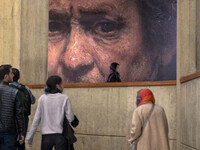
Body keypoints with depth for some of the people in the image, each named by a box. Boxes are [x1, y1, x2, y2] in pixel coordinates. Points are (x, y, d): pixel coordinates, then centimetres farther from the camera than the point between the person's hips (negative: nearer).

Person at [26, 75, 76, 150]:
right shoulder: (64, 98, -5)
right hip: (60, 135, -2)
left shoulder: (42, 98, 1)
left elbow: (36, 119, 2)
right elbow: (70, 118, -5)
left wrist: (30, 137, 8)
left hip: (46, 135, 2)